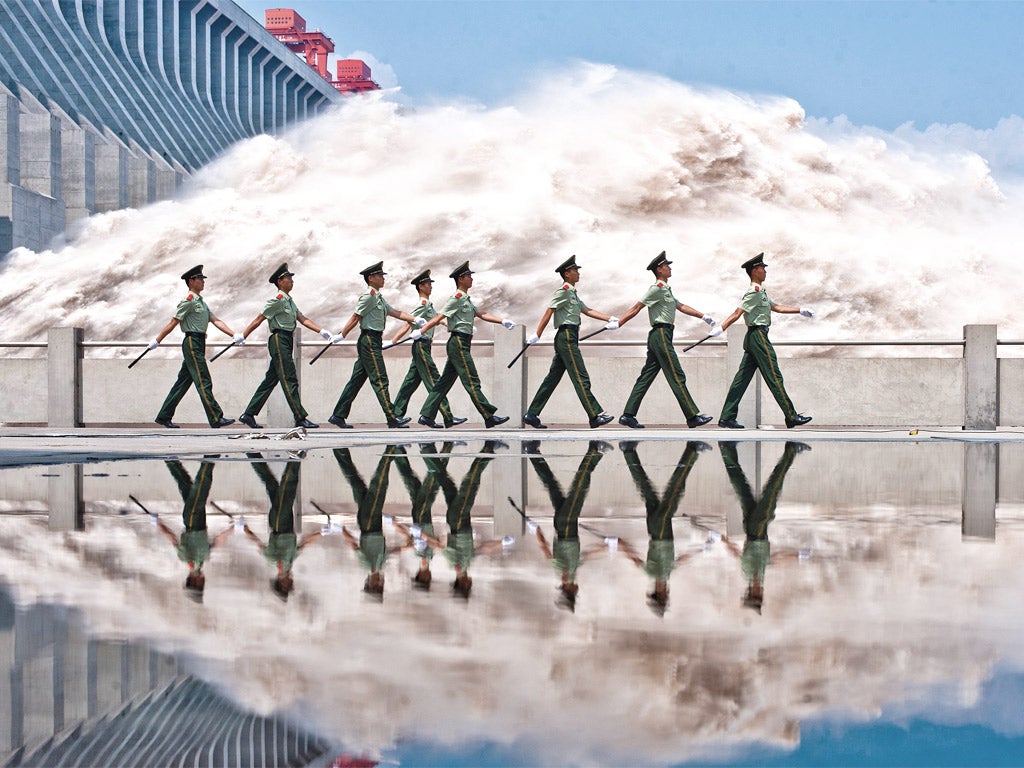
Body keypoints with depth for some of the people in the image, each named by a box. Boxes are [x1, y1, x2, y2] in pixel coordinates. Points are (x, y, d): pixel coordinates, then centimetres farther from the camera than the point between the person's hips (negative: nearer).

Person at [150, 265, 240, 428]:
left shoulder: (201, 302, 19)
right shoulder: (188, 301, -10)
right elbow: (173, 323, -9)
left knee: (183, 382, 11)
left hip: (199, 344, 10)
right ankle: (216, 419, -11)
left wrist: (233, 335, 3)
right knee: (204, 382, -10)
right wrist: (157, 341, -7)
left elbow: (216, 321, 13)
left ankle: (164, 417, 15)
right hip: (192, 343, -10)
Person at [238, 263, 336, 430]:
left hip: (286, 342, 10)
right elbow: (259, 319, -9)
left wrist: (322, 332, 1)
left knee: (271, 380, 11)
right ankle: (300, 418, -10)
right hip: (279, 340, -10)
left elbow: (303, 319, 12)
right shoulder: (277, 300, -11)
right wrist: (242, 337, -7)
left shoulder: (289, 300, 18)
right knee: (289, 380, -9)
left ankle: (249, 414, 15)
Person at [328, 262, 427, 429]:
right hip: (369, 340, -10)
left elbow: (396, 313, 17)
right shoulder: (369, 295, -11)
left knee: (357, 380, 9)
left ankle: (338, 416, 11)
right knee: (379, 380, -9)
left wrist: (415, 319, 8)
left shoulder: (378, 297, 19)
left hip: (373, 341, 10)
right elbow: (355, 317, -13)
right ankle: (392, 418, -9)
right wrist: (341, 336, -13)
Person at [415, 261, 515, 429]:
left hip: (462, 344, 10)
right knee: (472, 381, -8)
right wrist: (420, 332, -16)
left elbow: (481, 314, 17)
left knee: (445, 381, 9)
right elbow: (438, 317, -13)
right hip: (459, 342, -10)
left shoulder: (466, 300, 20)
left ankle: (426, 415, 9)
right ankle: (489, 417, -8)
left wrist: (502, 321, 7)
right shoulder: (457, 298, -10)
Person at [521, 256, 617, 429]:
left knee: (553, 378, 9)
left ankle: (531, 414, 9)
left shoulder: (572, 293, 22)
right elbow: (548, 312, -13)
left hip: (569, 339, 10)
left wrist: (610, 319, 10)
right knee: (581, 378, -9)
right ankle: (596, 416, -9)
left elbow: (587, 310, 20)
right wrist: (536, 336, -17)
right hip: (566, 336, -10)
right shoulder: (564, 290, -9)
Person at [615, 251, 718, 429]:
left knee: (646, 377, 7)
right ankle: (693, 416, -6)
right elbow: (636, 308, -12)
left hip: (658, 337, 10)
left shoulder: (665, 289, 22)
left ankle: (628, 415, 4)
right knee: (677, 377, -7)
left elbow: (681, 306, 24)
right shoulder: (657, 288, -9)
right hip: (661, 335, -10)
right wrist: (618, 324, -14)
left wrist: (703, 316, 20)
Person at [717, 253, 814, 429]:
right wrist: (720, 329, -26)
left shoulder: (760, 292, 21)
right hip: (758, 336, -10)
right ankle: (791, 417, 0)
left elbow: (777, 307, 27)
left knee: (743, 377, 5)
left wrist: (801, 311, 25)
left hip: (753, 338, 10)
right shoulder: (755, 291, -11)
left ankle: (727, 417, 2)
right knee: (774, 377, -5)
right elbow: (737, 313, -18)